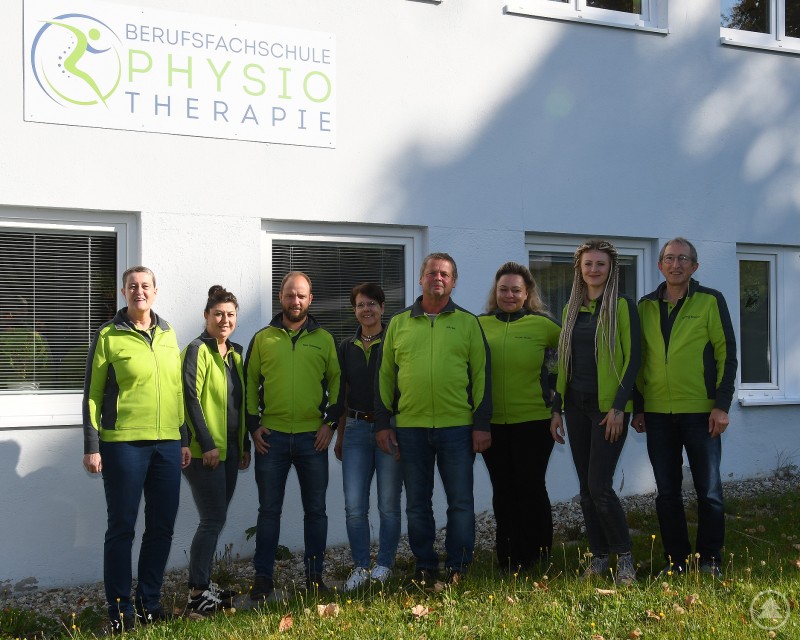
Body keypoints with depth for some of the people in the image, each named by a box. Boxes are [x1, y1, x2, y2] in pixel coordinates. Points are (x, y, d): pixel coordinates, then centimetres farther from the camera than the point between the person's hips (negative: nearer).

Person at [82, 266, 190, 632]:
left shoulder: (168, 335, 12)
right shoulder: (109, 336, -2)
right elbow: (93, 394, -2)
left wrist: (184, 439, 13)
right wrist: (92, 447, -7)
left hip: (167, 443, 5)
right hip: (124, 443, -5)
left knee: (162, 527, 8)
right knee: (122, 527, 1)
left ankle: (149, 602, 21)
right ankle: (120, 609, 10)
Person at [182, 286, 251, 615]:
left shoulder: (235, 353, 15)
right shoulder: (197, 350, -9)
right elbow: (191, 399, -16)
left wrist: (245, 444, 17)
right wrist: (207, 444, -19)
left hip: (229, 449, 8)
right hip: (205, 451, -8)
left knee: (215, 519, 10)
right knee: (213, 520, -9)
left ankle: (204, 585, 18)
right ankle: (197, 594, -3)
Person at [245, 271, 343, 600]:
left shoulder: (324, 339, 7)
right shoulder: (262, 338, 6)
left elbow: (337, 382, 10)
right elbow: (249, 383, 8)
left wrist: (331, 421, -1)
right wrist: (253, 424, -1)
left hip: (312, 437, 1)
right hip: (271, 437, 0)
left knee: (315, 509, 6)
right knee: (269, 509, 4)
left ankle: (314, 575, 15)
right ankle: (263, 577, 11)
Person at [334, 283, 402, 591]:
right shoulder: (346, 348, 11)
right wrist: (340, 435, 15)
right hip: (357, 428, 3)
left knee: (389, 504, 3)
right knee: (354, 505, -1)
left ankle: (384, 565, 15)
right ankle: (360, 566, 10)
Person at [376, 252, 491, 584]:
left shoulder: (467, 322, 6)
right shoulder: (398, 324, 10)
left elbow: (481, 374, 3)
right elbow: (385, 376, 10)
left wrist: (482, 423, -3)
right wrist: (383, 423, 4)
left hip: (457, 427, -1)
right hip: (410, 428, 2)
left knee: (461, 502, 2)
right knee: (417, 503, 8)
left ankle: (458, 567, 13)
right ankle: (425, 566, 19)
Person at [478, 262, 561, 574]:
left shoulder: (542, 325, -2)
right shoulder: (480, 325, 4)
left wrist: (555, 383, 2)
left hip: (533, 420, -2)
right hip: (492, 422, 3)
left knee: (530, 486, 2)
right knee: (503, 490, 10)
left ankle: (537, 554, 18)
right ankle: (509, 557, 20)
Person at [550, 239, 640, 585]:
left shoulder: (623, 306, -4)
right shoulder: (571, 309, 13)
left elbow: (633, 358, -8)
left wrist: (619, 406, -15)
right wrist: (557, 408, 11)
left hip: (608, 407, -6)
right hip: (577, 406, 6)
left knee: (599, 486, -11)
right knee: (586, 488, 7)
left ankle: (624, 556, 4)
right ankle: (599, 556, 17)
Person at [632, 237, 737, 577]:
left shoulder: (711, 301, 0)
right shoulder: (646, 306, 9)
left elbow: (726, 354, -3)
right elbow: (639, 359, 13)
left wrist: (722, 405, -9)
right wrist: (638, 406, 7)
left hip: (701, 412, -3)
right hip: (657, 413, 3)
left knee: (709, 490, 3)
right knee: (667, 492, 7)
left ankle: (710, 560, 14)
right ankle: (675, 560, 17)